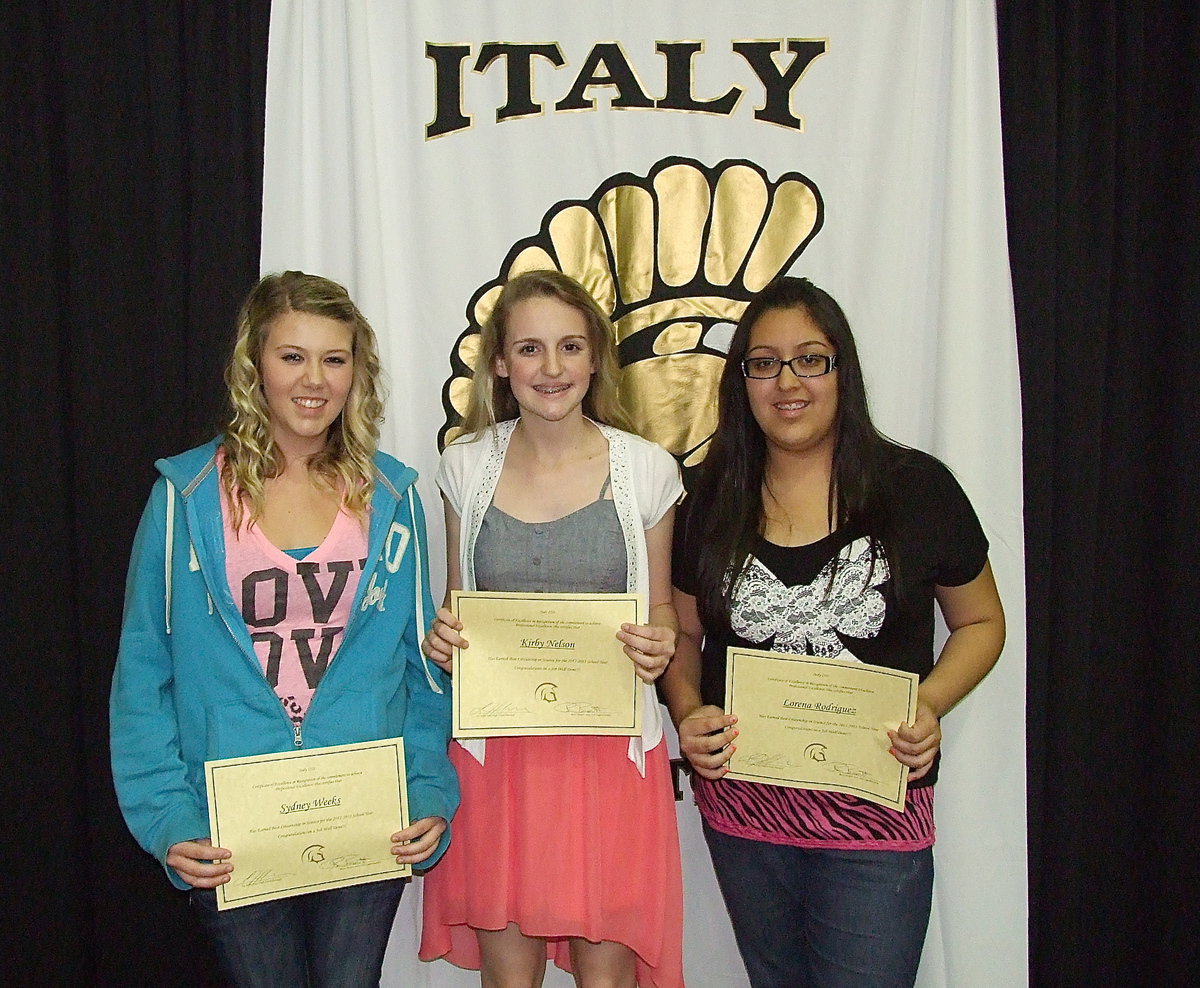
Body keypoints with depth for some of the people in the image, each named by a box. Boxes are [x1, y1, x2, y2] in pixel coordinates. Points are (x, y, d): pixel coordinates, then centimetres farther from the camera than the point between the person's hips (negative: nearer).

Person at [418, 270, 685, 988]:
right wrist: (443, 634, -9)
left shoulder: (647, 470, -1)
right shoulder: (466, 467, 3)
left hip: (613, 745, -1)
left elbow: (660, 610, 8)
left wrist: (657, 646, -13)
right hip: (496, 746, 1)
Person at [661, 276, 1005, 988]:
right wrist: (687, 713, -10)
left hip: (876, 817, -3)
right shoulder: (714, 502, 1)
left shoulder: (916, 489, -7)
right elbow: (684, 633, 10)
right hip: (741, 808, 3)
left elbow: (981, 621, 3)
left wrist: (928, 707, -15)